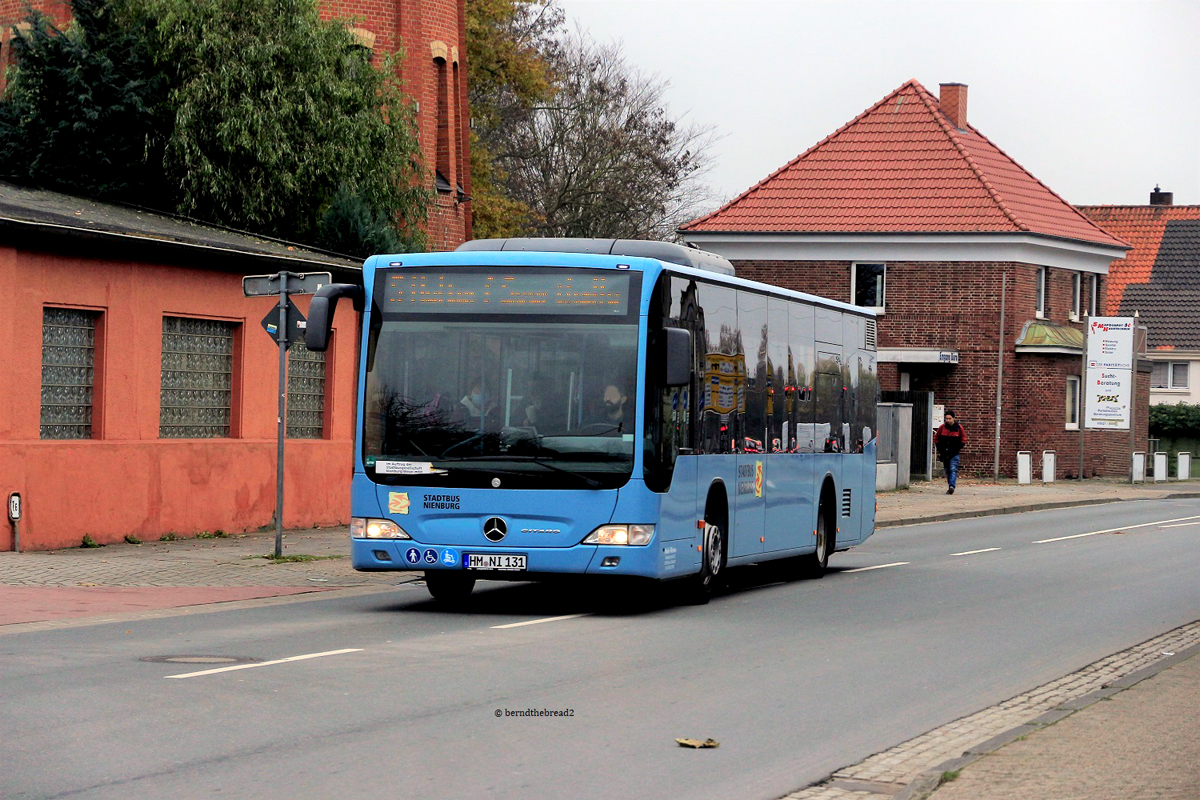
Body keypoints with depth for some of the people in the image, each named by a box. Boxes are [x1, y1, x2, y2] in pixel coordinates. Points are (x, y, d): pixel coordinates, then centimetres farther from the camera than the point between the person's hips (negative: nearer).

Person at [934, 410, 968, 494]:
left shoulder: (959, 427, -4)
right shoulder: (942, 427, 0)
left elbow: (964, 439, 6)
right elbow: (936, 438, 12)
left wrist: (959, 448, -5)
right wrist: (939, 449, 6)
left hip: (954, 453, -3)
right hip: (944, 453, 3)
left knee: (953, 470, -16)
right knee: (947, 471, 9)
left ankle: (952, 486, -27)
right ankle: (950, 487, 19)